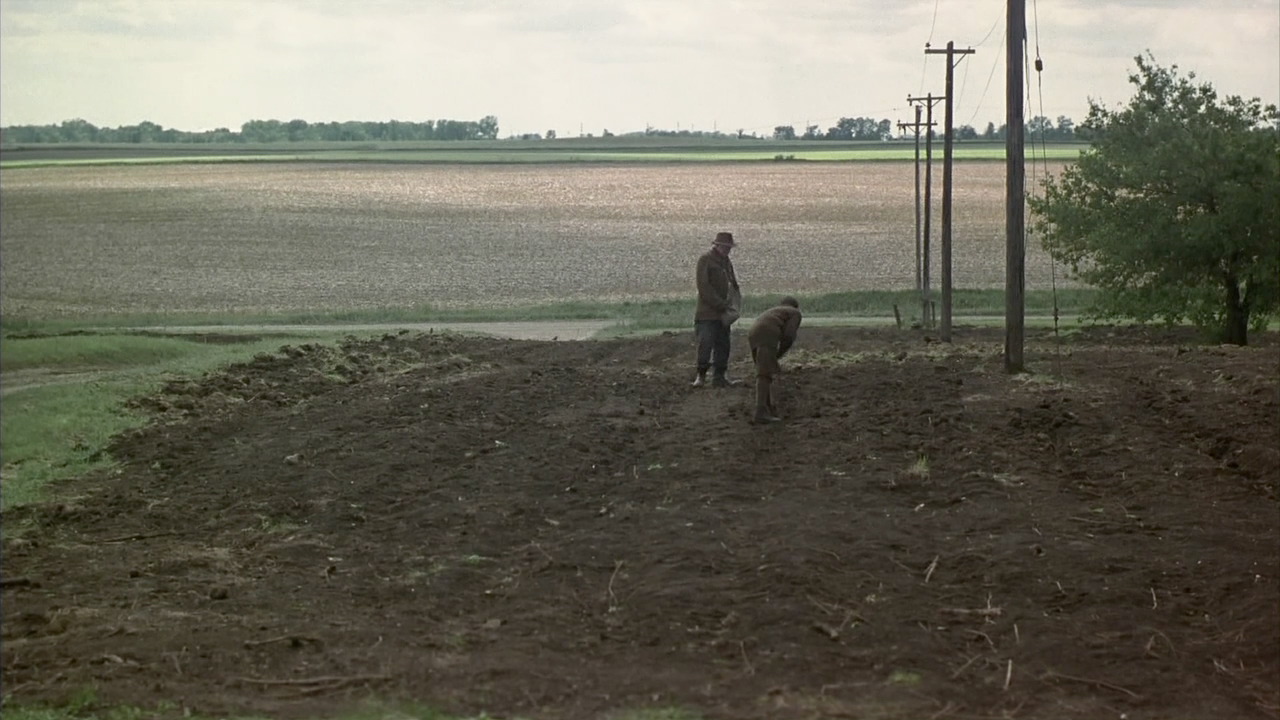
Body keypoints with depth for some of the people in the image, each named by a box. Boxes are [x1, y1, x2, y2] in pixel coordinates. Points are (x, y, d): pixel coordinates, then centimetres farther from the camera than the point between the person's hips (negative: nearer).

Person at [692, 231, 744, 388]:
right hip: (707, 313, -8)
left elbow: (732, 285, 23)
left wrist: (733, 307, 7)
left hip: (722, 314, 8)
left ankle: (719, 377, 10)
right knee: (706, 344, -11)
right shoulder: (705, 260, -9)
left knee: (722, 345, 7)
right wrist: (721, 305, -17)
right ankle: (701, 376, -3)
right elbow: (704, 287, -16)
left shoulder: (726, 262, 15)